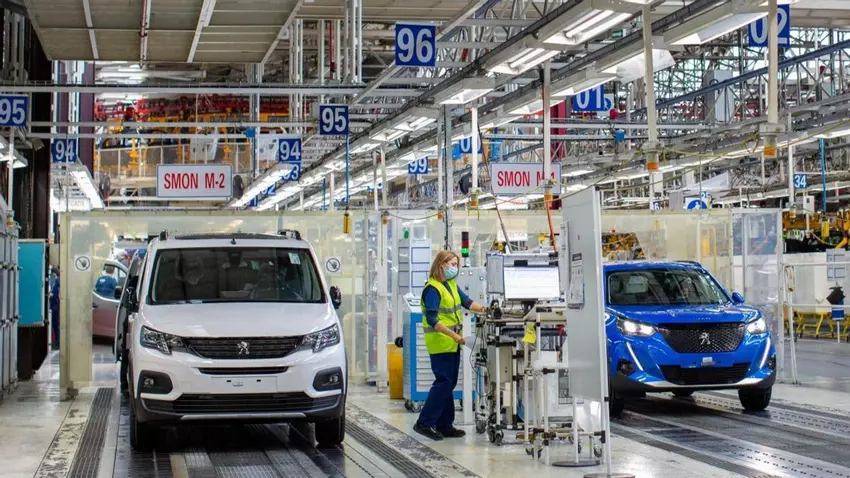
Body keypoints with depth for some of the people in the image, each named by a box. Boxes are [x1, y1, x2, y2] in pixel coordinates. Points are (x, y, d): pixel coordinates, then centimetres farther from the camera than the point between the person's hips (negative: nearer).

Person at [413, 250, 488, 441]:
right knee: (443, 382, -10)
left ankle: (444, 425, 16)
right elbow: (432, 320, -21)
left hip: (453, 343, 9)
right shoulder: (432, 289, -15)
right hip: (440, 343, -9)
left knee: (449, 383, 11)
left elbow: (466, 302, 11)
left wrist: (483, 309, -8)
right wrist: (453, 335, -26)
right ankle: (424, 423, -4)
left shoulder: (452, 285, 12)